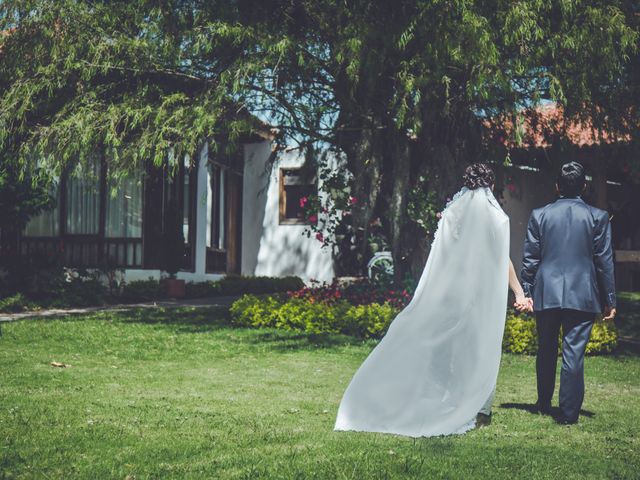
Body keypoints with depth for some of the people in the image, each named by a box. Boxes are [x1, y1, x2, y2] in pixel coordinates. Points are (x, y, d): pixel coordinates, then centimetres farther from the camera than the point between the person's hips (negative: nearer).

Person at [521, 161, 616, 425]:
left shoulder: (539, 215, 1)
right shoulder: (598, 217, -2)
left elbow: (530, 258, 2)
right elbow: (604, 261, 0)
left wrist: (527, 291, 9)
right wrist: (609, 299, 6)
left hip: (546, 294, 2)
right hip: (583, 295, -2)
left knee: (546, 351, 16)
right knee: (574, 352, 0)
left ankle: (544, 404, 29)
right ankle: (569, 412, 0)